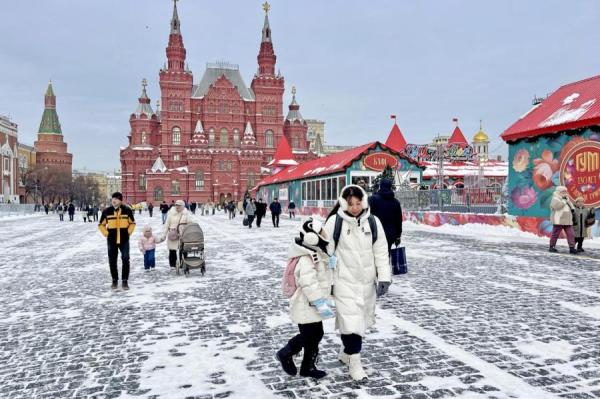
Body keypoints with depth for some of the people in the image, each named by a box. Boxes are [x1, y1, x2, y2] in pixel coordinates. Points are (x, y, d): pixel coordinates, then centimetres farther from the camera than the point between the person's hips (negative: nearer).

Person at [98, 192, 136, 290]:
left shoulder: (127, 210, -5)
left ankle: (124, 281, 8)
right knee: (112, 261, 8)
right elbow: (101, 225, 8)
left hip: (124, 240, -1)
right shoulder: (107, 211, -4)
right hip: (111, 240, 1)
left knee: (126, 260, -4)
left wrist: (128, 232, -1)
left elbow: (132, 223, 9)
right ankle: (115, 280, 25)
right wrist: (106, 234, -2)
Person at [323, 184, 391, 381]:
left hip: (367, 281, 4)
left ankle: (345, 352, 37)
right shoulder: (335, 222, -9)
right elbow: (326, 252, -4)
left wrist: (384, 277, -5)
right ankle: (354, 362, 9)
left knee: (361, 319, 16)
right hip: (344, 280, -4)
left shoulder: (373, 222, -1)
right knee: (350, 320, -8)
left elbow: (381, 252, 2)